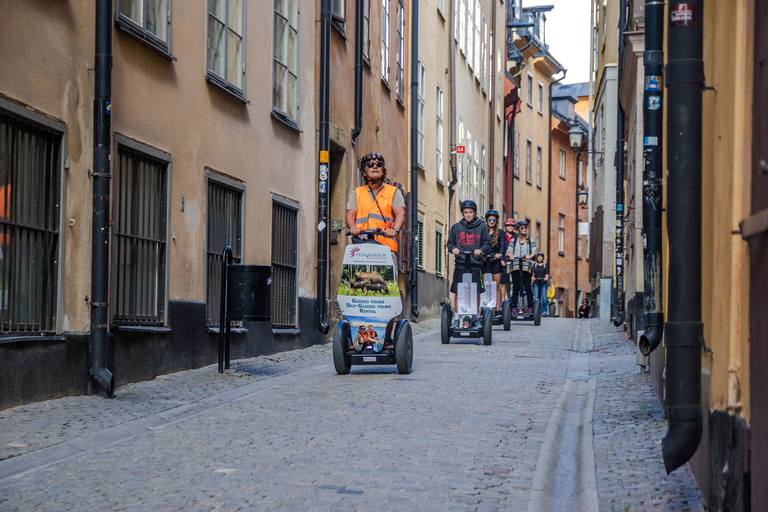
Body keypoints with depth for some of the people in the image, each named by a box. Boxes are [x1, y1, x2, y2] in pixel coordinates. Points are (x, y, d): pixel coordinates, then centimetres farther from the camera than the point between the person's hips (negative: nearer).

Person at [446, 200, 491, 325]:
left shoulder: (481, 226, 8)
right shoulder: (456, 227, 10)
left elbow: (487, 243, 7)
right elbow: (450, 243, 14)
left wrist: (481, 250, -13)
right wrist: (453, 249, -8)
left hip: (476, 264, 0)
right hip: (460, 264, 0)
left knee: (476, 292, 1)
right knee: (458, 292, -1)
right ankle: (456, 318, 7)